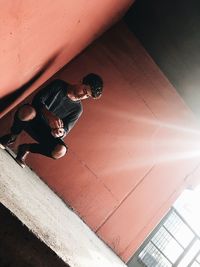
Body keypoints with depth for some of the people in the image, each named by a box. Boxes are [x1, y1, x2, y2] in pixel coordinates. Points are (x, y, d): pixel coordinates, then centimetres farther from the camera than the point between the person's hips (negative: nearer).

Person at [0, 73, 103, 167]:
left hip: (45, 131, 2)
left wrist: (61, 132, -33)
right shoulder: (58, 85, -6)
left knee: (60, 151, -28)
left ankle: (26, 148, -4)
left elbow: (66, 129, -7)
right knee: (28, 111, -39)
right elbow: (37, 99, -16)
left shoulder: (77, 109, -1)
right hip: (30, 120, -2)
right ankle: (12, 136, -8)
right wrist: (48, 115, -36)